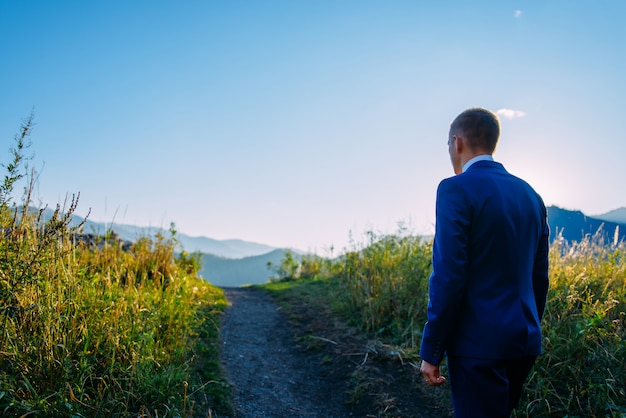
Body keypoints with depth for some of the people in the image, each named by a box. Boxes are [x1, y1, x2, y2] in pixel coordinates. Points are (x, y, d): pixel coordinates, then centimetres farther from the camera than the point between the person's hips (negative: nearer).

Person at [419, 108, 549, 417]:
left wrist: (431, 352, -11)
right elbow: (539, 277, 12)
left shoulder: (457, 189, -13)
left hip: (480, 344, -7)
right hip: (525, 341, 8)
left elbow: (448, 277, -18)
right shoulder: (530, 194, 9)